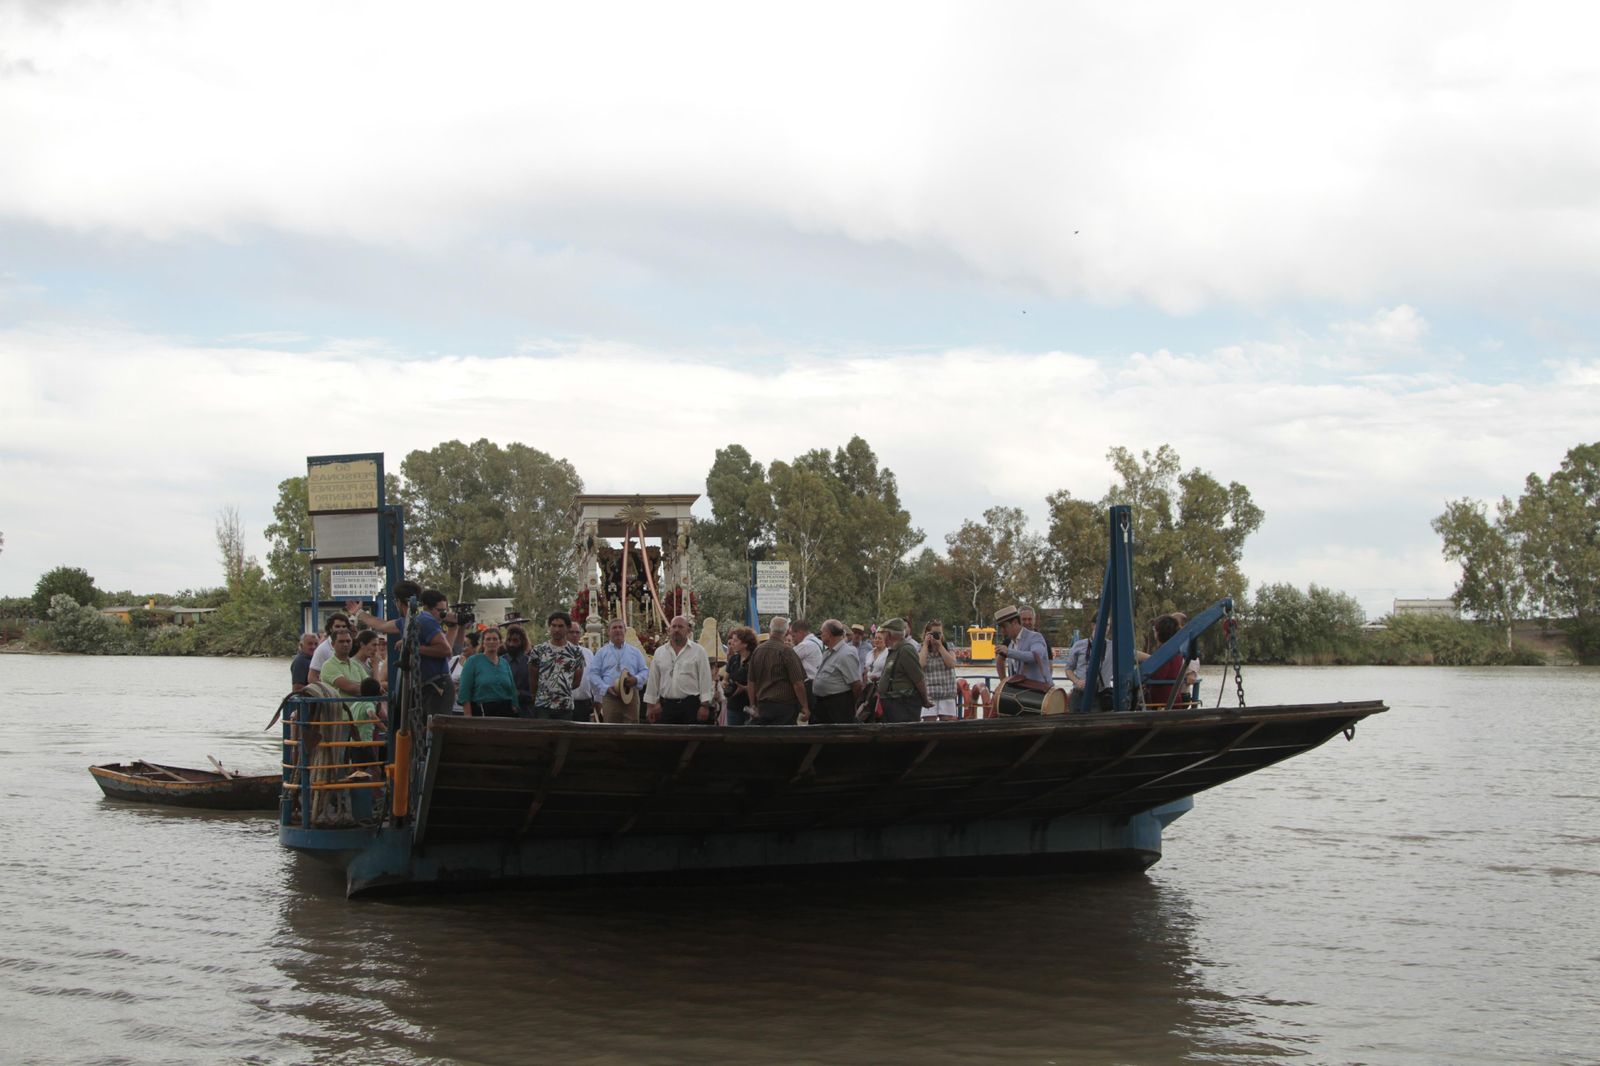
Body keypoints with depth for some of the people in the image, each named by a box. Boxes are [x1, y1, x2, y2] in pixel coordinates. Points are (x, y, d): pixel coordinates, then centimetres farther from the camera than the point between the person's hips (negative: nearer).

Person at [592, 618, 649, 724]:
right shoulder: (602, 652, 10)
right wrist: (606, 688, -11)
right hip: (610, 697, -1)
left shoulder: (635, 652, 15)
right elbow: (594, 674, 4)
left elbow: (645, 671, 12)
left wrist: (636, 680, -10)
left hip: (631, 696, 1)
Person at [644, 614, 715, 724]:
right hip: (667, 705, 3)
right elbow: (653, 681, 12)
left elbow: (705, 680, -4)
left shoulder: (698, 651, 0)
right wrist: (650, 705, 9)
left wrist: (705, 705, -10)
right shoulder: (659, 652, 10)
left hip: (690, 705, -3)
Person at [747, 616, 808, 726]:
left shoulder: (757, 651, 6)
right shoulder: (786, 651, -11)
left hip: (762, 704, 6)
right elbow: (798, 684, -13)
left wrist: (753, 706, 21)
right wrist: (805, 707, -5)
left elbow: (751, 682, 12)